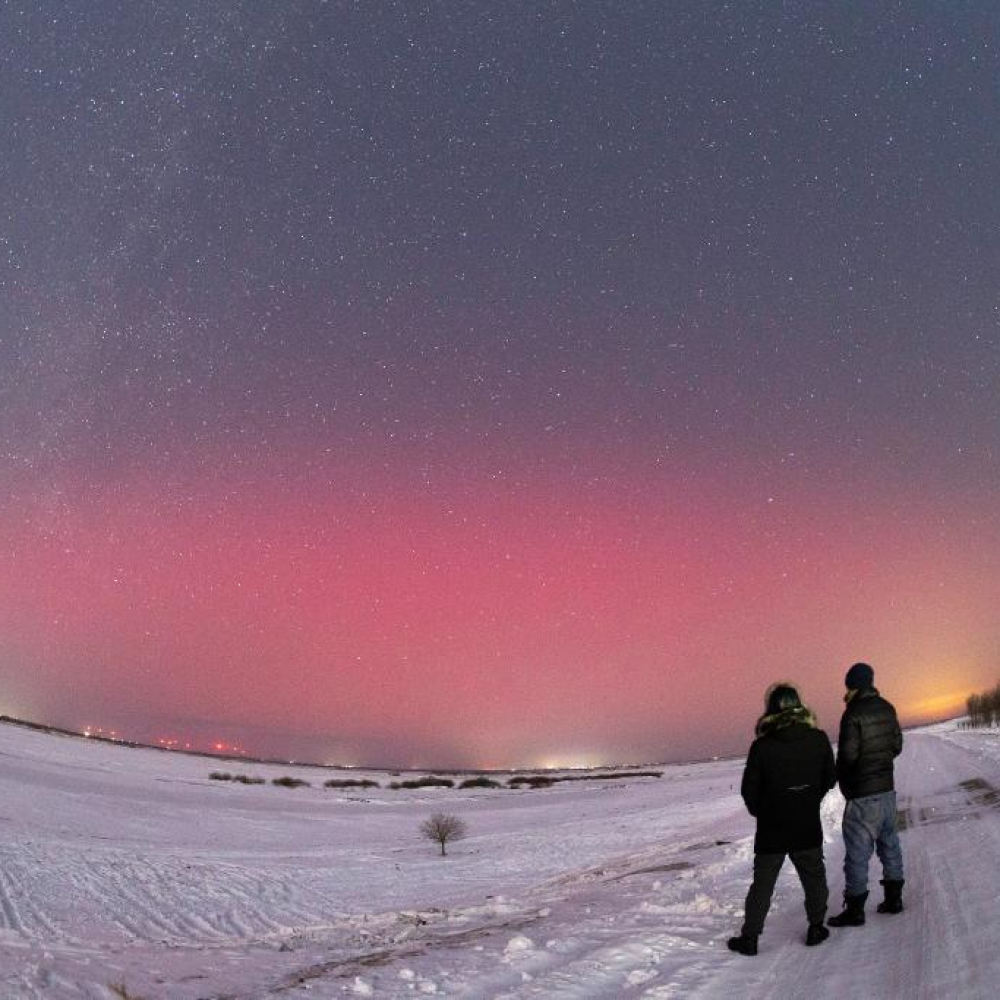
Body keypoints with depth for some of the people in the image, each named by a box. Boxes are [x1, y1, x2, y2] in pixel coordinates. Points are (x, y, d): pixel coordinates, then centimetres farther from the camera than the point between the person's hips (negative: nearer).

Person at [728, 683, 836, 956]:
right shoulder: (819, 739, -9)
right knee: (814, 879, 22)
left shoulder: (762, 746, -16)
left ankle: (749, 938, 13)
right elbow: (829, 779, 4)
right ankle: (816, 928, 28)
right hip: (809, 828, 2)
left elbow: (749, 790, -9)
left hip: (771, 830, -1)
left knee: (762, 885, 9)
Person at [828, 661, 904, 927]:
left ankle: (854, 910, 5)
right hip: (887, 788, 8)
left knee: (857, 851, -1)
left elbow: (847, 755, -18)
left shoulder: (853, 713, -18)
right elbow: (897, 746, 12)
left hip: (862, 795, -7)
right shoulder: (887, 709, 3)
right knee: (889, 844, 19)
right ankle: (893, 898, 28)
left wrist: (843, 780, 1)